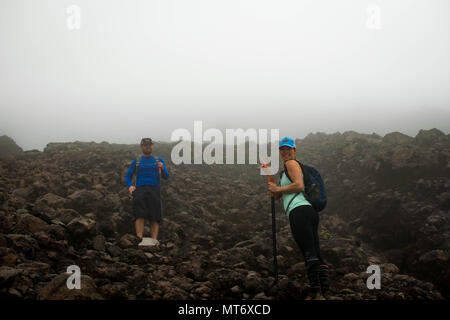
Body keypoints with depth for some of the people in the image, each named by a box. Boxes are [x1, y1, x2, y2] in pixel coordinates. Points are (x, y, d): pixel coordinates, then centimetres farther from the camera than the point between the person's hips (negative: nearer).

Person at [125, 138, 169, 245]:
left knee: (154, 218, -9)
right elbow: (128, 176, 17)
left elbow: (166, 177, 6)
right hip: (140, 190, -1)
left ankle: (154, 242, -12)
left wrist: (162, 168, -16)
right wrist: (130, 186, -5)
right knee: (140, 215, -21)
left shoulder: (159, 161, 17)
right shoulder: (136, 162, 18)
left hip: (154, 191, 1)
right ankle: (140, 240, -31)